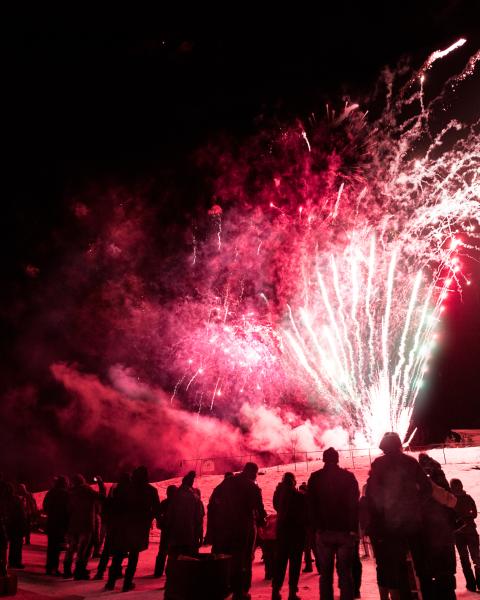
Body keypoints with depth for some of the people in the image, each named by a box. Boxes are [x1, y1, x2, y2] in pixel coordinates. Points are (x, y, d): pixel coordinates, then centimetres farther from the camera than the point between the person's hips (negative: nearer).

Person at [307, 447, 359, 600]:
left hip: (323, 531, 0)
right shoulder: (348, 476, 1)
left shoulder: (315, 478, 1)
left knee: (325, 573, 7)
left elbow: (310, 505, 0)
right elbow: (354, 504, -2)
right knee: (345, 572, 6)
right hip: (345, 531, 0)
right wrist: (354, 528, 0)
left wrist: (316, 527, 3)